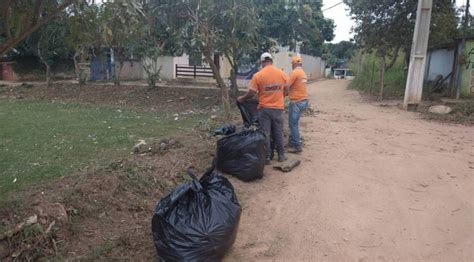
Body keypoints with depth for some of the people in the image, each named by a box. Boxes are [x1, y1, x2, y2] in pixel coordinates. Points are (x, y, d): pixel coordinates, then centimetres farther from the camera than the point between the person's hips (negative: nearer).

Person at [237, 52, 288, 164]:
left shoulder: (258, 76, -11)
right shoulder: (282, 74, 0)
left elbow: (251, 93, -10)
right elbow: (285, 91, 8)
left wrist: (241, 98, 8)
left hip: (264, 109, -3)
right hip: (278, 108, 3)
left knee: (265, 134, 6)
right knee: (278, 133, 14)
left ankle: (267, 157, 11)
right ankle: (281, 155, 22)